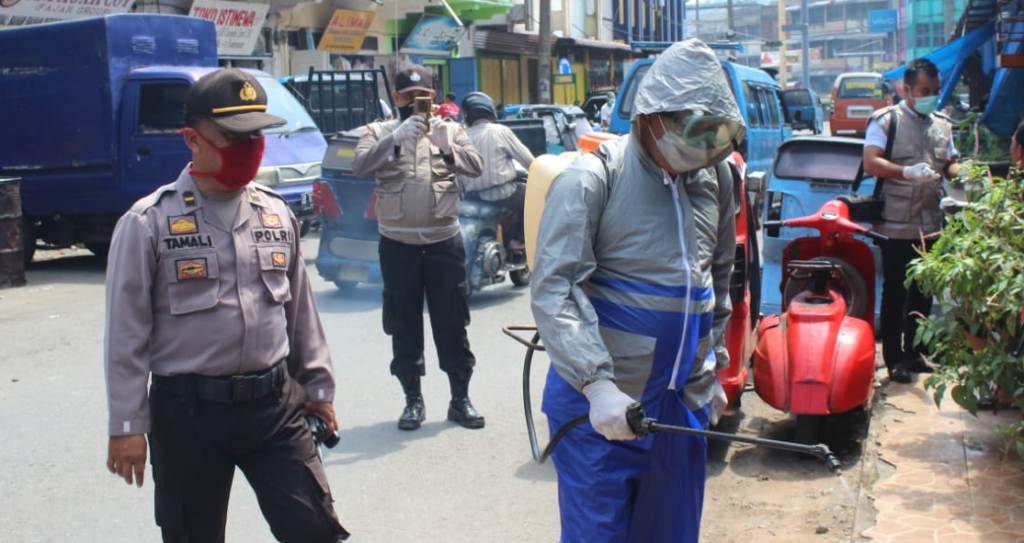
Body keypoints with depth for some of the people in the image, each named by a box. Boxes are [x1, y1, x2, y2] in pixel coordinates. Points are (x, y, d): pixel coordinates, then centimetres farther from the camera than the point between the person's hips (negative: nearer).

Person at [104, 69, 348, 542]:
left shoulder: (277, 214, 6)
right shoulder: (149, 223, -9)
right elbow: (127, 332, -7)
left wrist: (317, 387, 16)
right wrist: (127, 425, -7)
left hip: (276, 403, 3)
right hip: (188, 412, -3)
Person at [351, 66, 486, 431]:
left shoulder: (450, 129, 9)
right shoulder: (379, 131, 6)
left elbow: (476, 167, -5)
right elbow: (359, 167, -12)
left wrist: (446, 144, -22)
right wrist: (396, 137, -24)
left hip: (444, 241, 0)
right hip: (398, 244, 0)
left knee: (452, 323, 5)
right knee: (404, 325, 6)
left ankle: (460, 398, 15)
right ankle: (413, 399, 17)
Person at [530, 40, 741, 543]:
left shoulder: (714, 178, 7)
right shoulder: (593, 178, -12)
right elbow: (553, 290, -20)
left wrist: (714, 366, 19)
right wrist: (598, 384, -28)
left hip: (684, 402, 6)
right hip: (601, 402, -6)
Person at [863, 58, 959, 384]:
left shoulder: (942, 125, 15)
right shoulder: (886, 120, -5)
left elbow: (949, 165, 21)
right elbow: (870, 163, -16)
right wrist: (907, 172, -30)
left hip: (931, 224, 6)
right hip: (897, 224, -6)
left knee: (923, 293, 12)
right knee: (895, 293, 1)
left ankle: (913, 352, 25)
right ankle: (894, 358, 9)